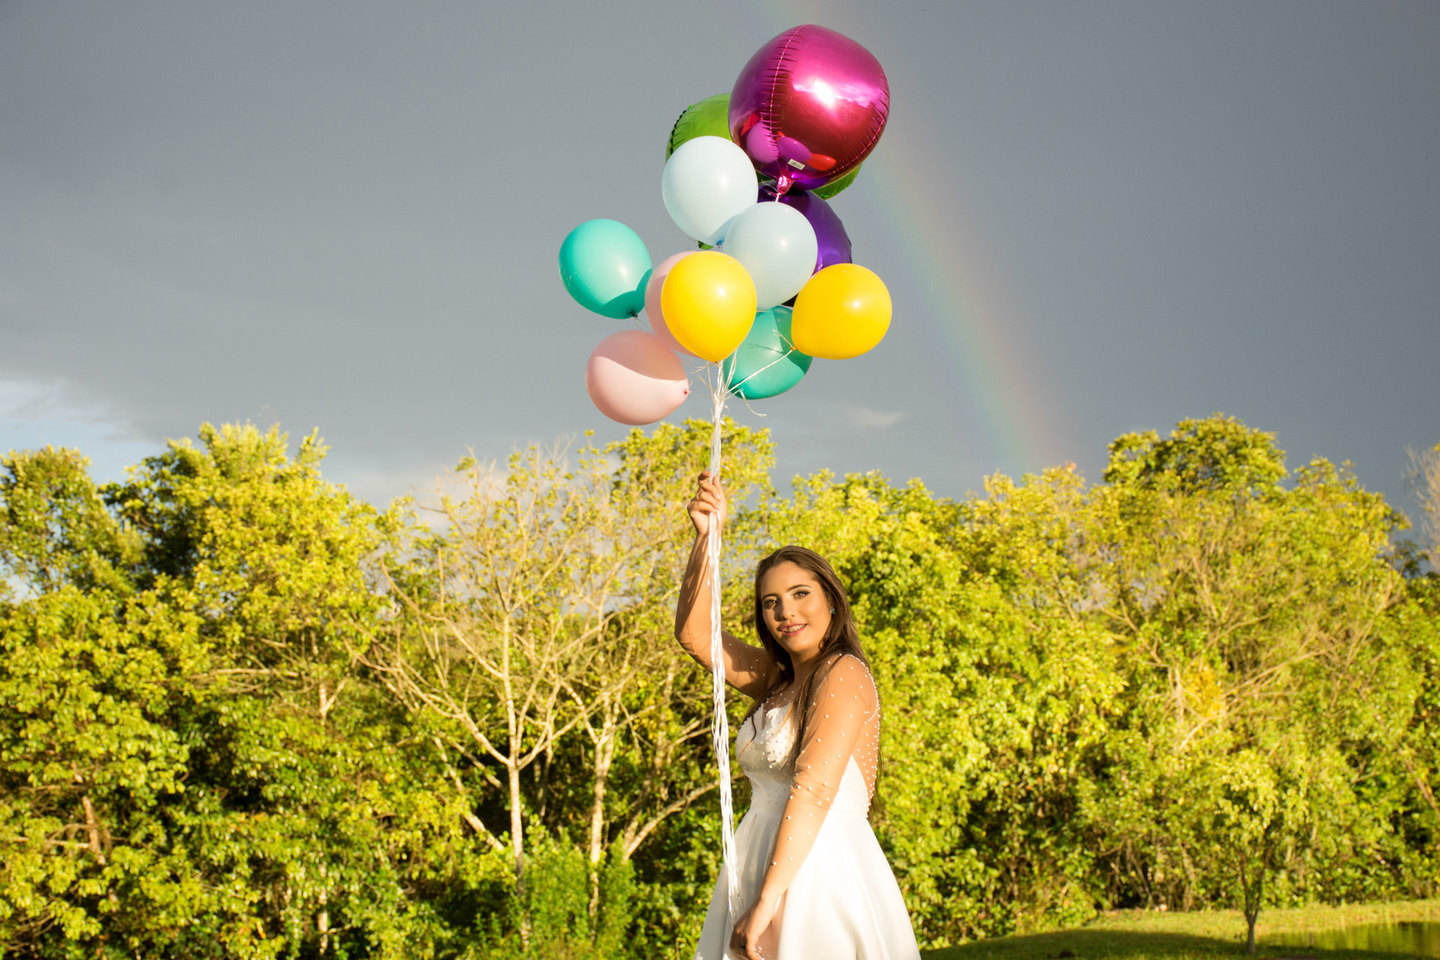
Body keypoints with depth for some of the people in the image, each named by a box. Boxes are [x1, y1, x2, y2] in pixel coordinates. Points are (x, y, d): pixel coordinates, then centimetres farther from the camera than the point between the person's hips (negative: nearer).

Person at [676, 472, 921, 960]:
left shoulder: (844, 674, -9)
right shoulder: (777, 680, 15)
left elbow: (815, 789, -18)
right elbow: (694, 632, 13)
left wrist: (768, 900, -24)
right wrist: (706, 536, 3)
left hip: (823, 873, -8)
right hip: (761, 866, 8)